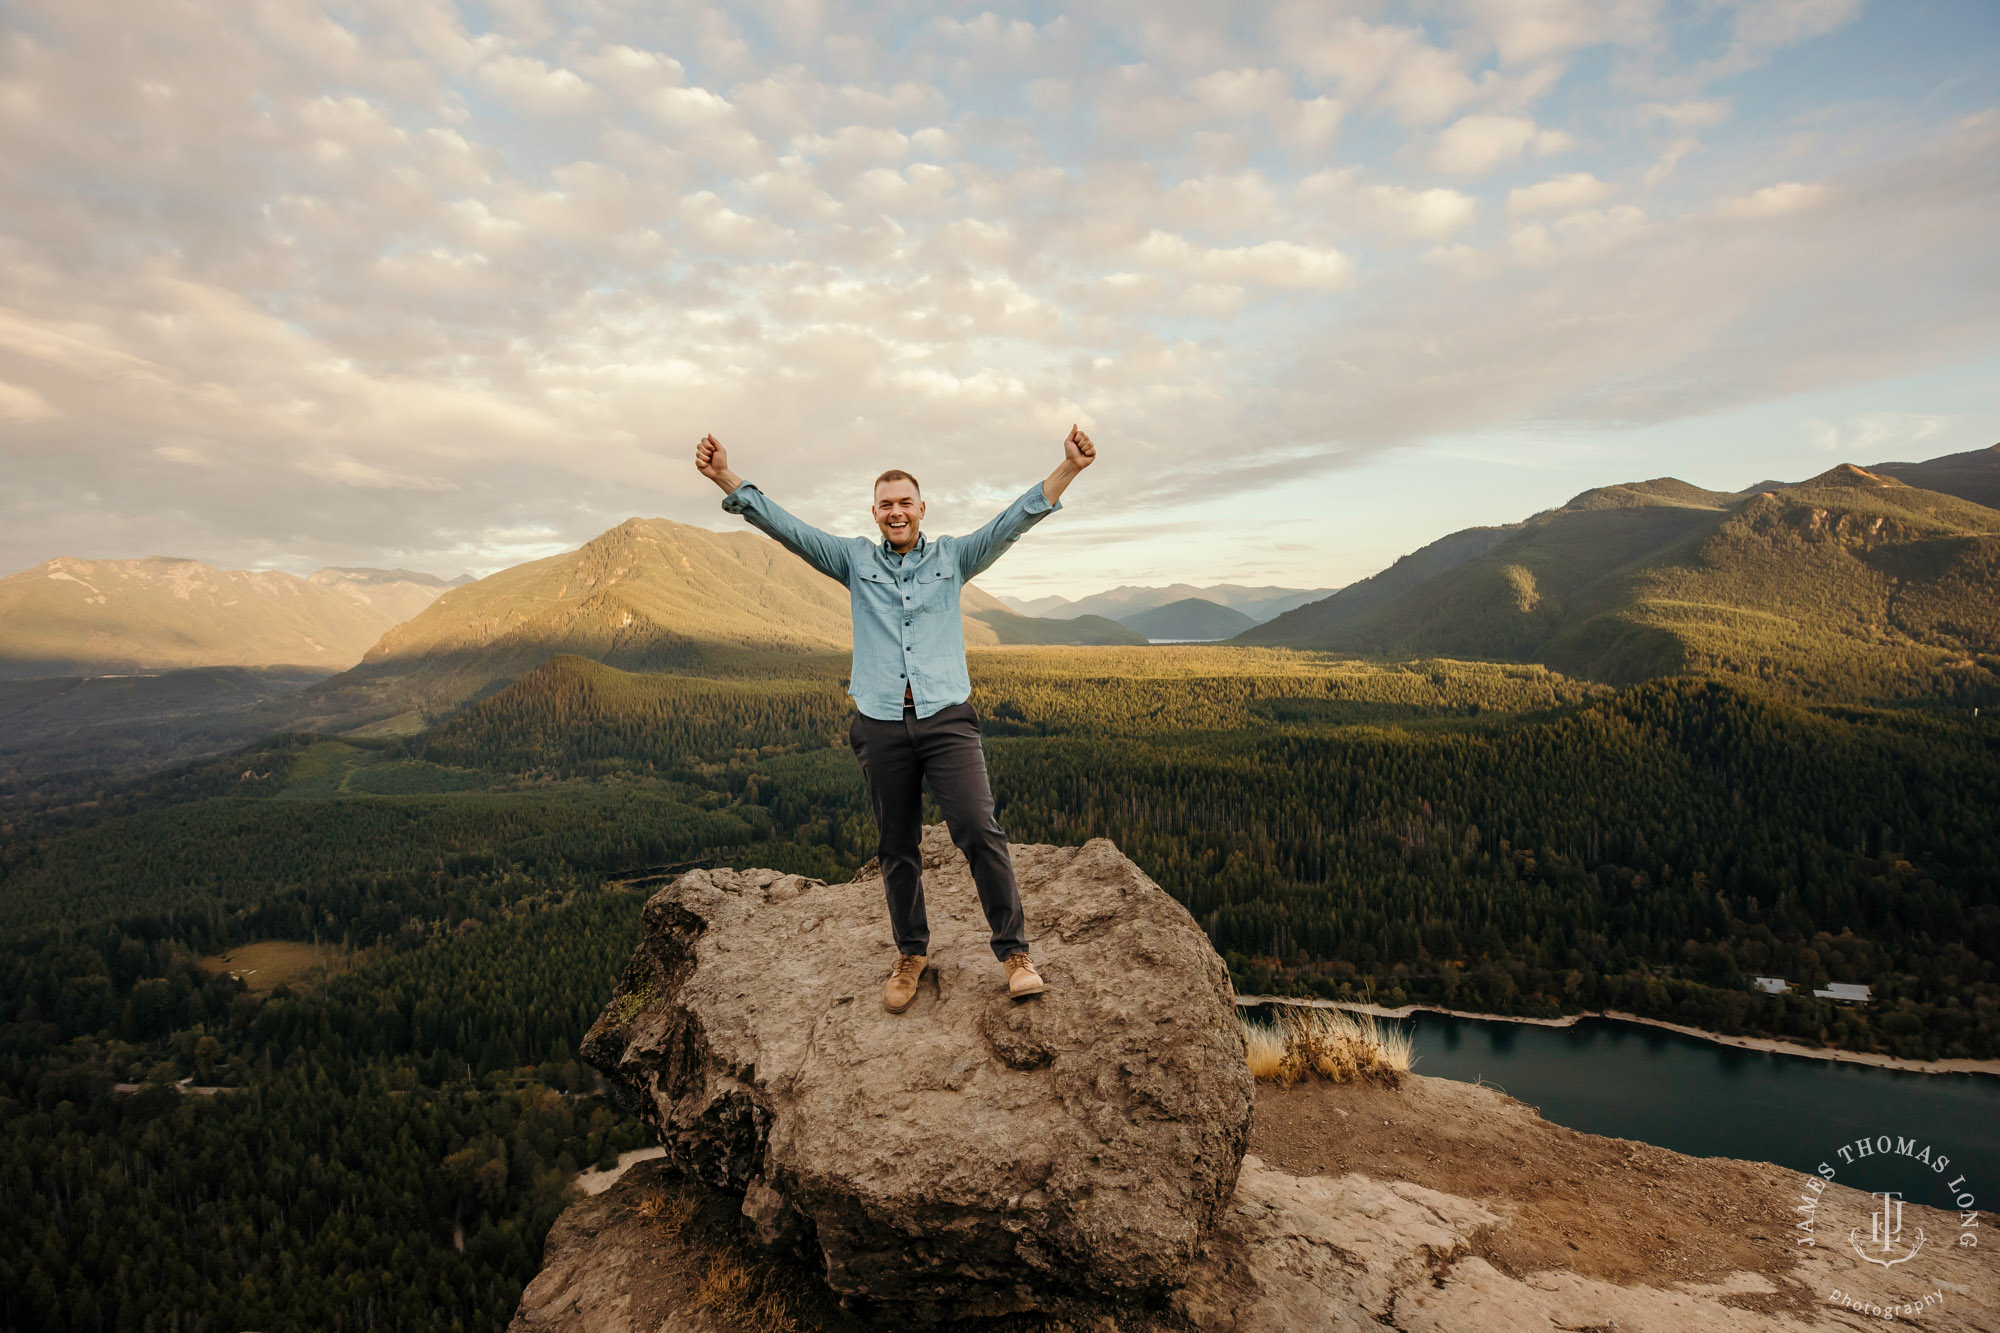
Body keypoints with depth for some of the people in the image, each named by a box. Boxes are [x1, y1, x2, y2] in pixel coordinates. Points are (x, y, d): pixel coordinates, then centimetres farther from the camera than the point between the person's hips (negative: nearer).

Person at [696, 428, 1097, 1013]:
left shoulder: (953, 556, 11)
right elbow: (784, 526, 6)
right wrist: (725, 478, -4)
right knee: (897, 848, 10)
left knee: (979, 830, -12)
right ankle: (911, 954, 27)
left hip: (946, 718, -1)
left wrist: (1068, 468, -11)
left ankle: (1015, 951, 0)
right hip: (881, 724, 2)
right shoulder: (855, 560, 12)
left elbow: (1015, 519, 1)